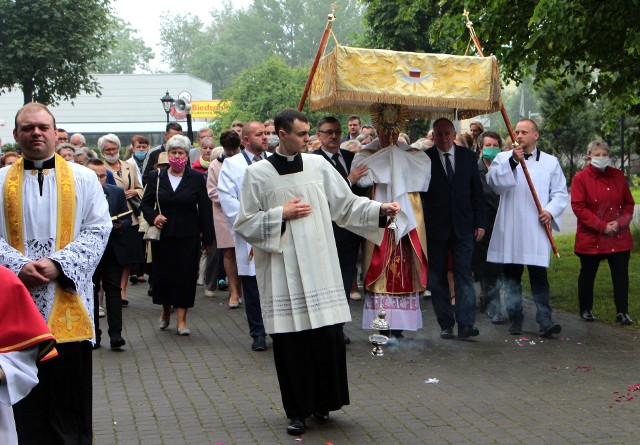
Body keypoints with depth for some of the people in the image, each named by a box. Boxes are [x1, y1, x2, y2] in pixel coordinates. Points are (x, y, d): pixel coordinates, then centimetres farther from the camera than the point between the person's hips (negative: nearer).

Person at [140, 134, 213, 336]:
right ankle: (166, 310, 30)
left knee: (186, 275, -2)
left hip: (188, 236, -1)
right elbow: (145, 203, 10)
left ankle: (181, 319, 6)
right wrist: (153, 217, -12)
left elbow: (204, 209, 1)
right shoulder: (156, 177, 5)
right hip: (162, 235, 1)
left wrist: (207, 238, -1)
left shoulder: (196, 178, 1)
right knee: (162, 274, 3)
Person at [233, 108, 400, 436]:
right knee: (290, 342, 0)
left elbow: (346, 205, 11)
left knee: (328, 336, 1)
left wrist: (379, 210, -2)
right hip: (282, 272, -2)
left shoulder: (318, 166, 7)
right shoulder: (257, 174, 0)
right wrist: (282, 214, -8)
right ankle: (297, 411, 12)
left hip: (319, 269, 2)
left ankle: (321, 402, 19)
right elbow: (244, 224, 1)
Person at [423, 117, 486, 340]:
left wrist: (480, 222, 3)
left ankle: (466, 324, -10)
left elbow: (477, 192, 9)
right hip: (435, 228, -1)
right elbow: (419, 194, 1)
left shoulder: (468, 156, 7)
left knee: (464, 275, -7)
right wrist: (420, 226, -4)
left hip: (463, 227, 1)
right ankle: (446, 325, 12)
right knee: (438, 279, 4)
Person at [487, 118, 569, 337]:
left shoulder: (551, 162, 10)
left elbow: (560, 193, 9)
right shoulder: (503, 158, 9)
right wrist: (512, 161, -17)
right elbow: (494, 182, -8)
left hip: (537, 229, -1)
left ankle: (545, 321, -5)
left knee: (539, 275, -5)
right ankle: (515, 319, 14)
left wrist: (551, 211, -8)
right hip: (509, 230, 1)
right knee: (512, 276, 6)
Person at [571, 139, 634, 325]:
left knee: (621, 275, 1)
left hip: (619, 238, 3)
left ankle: (622, 312, 7)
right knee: (587, 275, 9)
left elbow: (628, 203, 10)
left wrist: (620, 222, -9)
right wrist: (602, 226, -16)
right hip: (591, 238, -3)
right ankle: (585, 310, 24)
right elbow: (578, 207, -11)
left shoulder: (618, 176, 7)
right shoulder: (581, 178, -5)